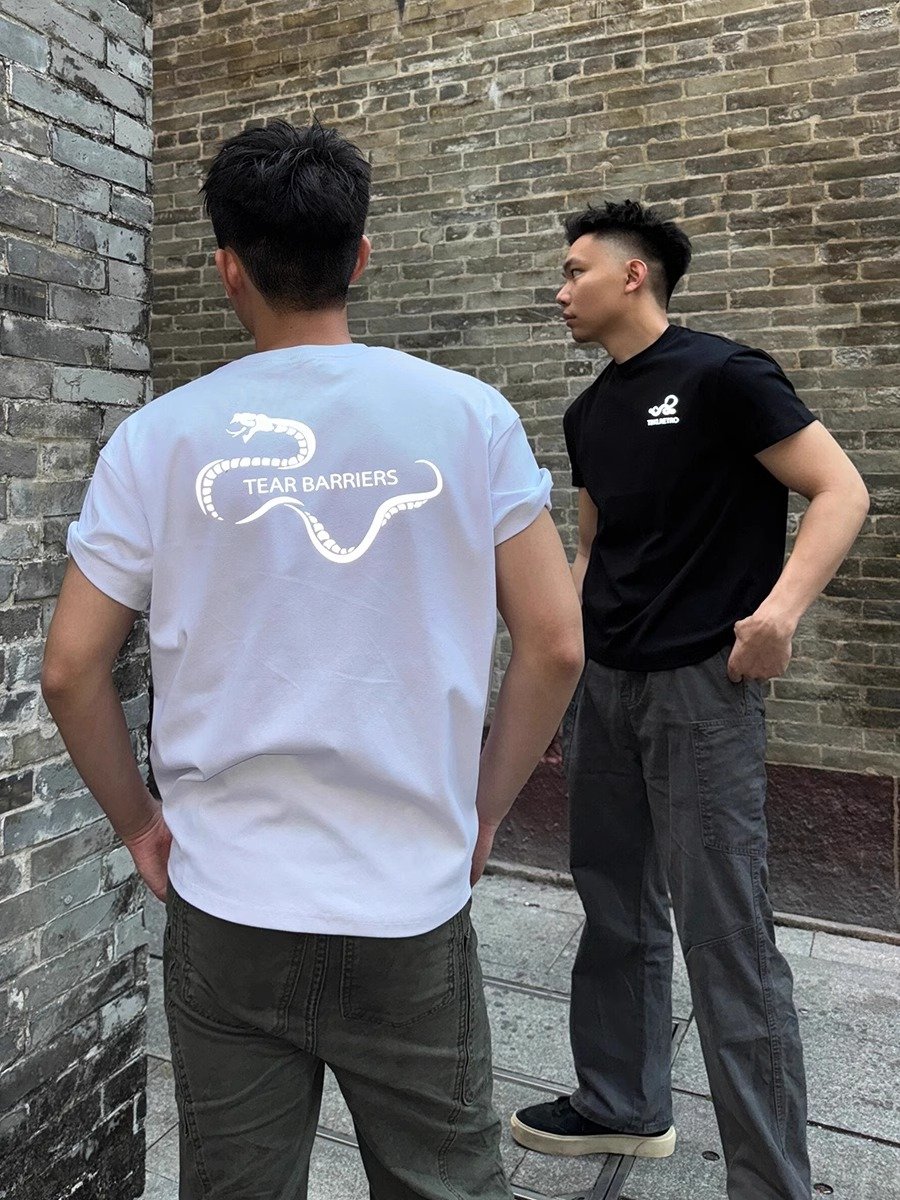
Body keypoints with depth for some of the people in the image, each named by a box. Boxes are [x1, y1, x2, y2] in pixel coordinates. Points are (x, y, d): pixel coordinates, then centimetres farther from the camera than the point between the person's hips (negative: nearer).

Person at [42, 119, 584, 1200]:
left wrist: (138, 822, 11)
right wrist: (482, 815, 6)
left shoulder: (160, 438, -6)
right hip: (413, 908, 0)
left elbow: (69, 670, -3)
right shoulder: (469, 416, -6)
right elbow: (555, 645, -5)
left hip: (226, 912, 1)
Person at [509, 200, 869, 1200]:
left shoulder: (719, 375, -8)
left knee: (725, 940, -3)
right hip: (606, 682, 8)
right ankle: (622, 1107, 36)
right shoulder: (589, 414, 14)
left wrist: (779, 609, -25)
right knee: (615, 910, 17)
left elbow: (841, 491, -12)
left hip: (700, 685, -8)